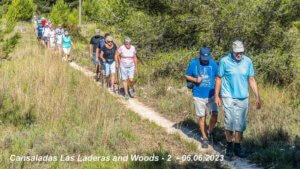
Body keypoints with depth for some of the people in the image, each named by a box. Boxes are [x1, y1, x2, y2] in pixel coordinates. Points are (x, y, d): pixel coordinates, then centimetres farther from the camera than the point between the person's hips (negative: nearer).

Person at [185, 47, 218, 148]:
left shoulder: (213, 64, -3)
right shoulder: (193, 63, -4)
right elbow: (187, 76, 5)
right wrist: (195, 80, -14)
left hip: (211, 95, 0)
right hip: (198, 96, 0)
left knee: (214, 115, -8)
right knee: (201, 117, 7)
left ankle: (210, 132, 20)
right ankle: (204, 138, 23)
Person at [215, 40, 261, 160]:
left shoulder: (248, 61, 0)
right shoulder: (224, 61, -8)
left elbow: (252, 80, 5)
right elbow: (219, 79, 0)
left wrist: (258, 97, 3)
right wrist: (216, 96, 0)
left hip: (243, 98, 3)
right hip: (228, 97, -3)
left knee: (240, 124, 8)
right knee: (229, 123, -4)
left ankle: (237, 147, 21)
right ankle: (229, 147, 13)